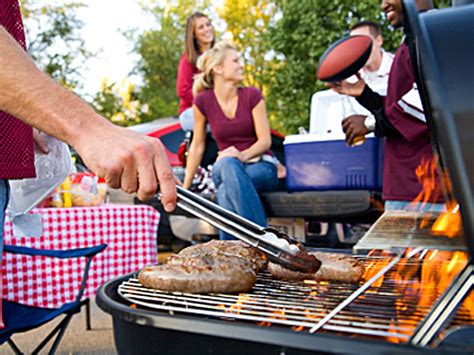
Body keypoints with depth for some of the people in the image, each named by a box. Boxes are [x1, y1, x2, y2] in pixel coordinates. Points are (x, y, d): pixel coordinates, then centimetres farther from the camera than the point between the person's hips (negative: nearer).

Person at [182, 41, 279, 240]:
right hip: (224, 168, 1)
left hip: (260, 165, -1)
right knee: (228, 164, -38)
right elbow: (197, 145, 5)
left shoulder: (252, 96, -3)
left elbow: (265, 140, -6)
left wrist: (242, 155, -26)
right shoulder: (203, 101, -2)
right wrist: (185, 185, 2)